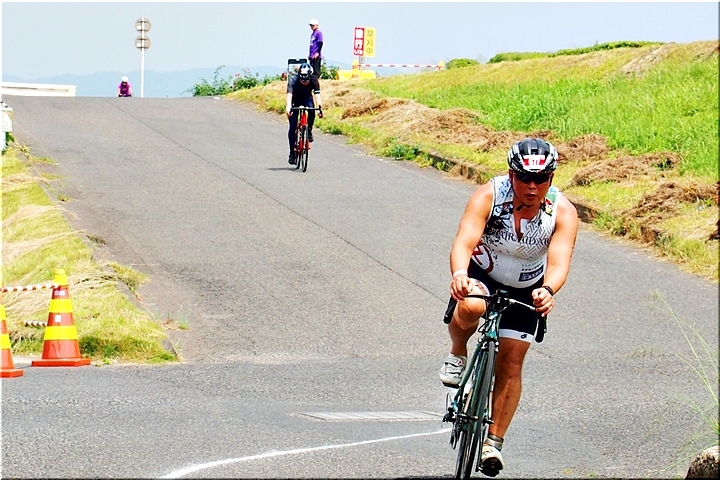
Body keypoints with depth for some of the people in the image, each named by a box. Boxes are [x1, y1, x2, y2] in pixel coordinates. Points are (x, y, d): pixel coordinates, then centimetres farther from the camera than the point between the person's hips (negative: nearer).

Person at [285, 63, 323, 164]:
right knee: (292, 127, -10)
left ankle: (309, 130, -9)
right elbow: (289, 94, -45)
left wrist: (319, 107, -54)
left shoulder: (314, 80, -28)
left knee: (311, 109, -34)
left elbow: (317, 95, -36)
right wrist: (288, 107, -63)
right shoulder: (293, 80, -33)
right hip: (295, 100, -1)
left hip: (307, 99, 1)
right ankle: (292, 152, 1)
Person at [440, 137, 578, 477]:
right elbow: (463, 242, -40)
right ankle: (457, 354, -3)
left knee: (510, 363, -1)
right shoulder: (489, 195, -29)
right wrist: (459, 275, -62)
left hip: (525, 290, 1)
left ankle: (494, 441, 14)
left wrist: (548, 291, -60)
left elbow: (559, 263, -38)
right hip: (481, 275, -1)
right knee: (470, 308, -35)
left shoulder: (563, 213, -25)